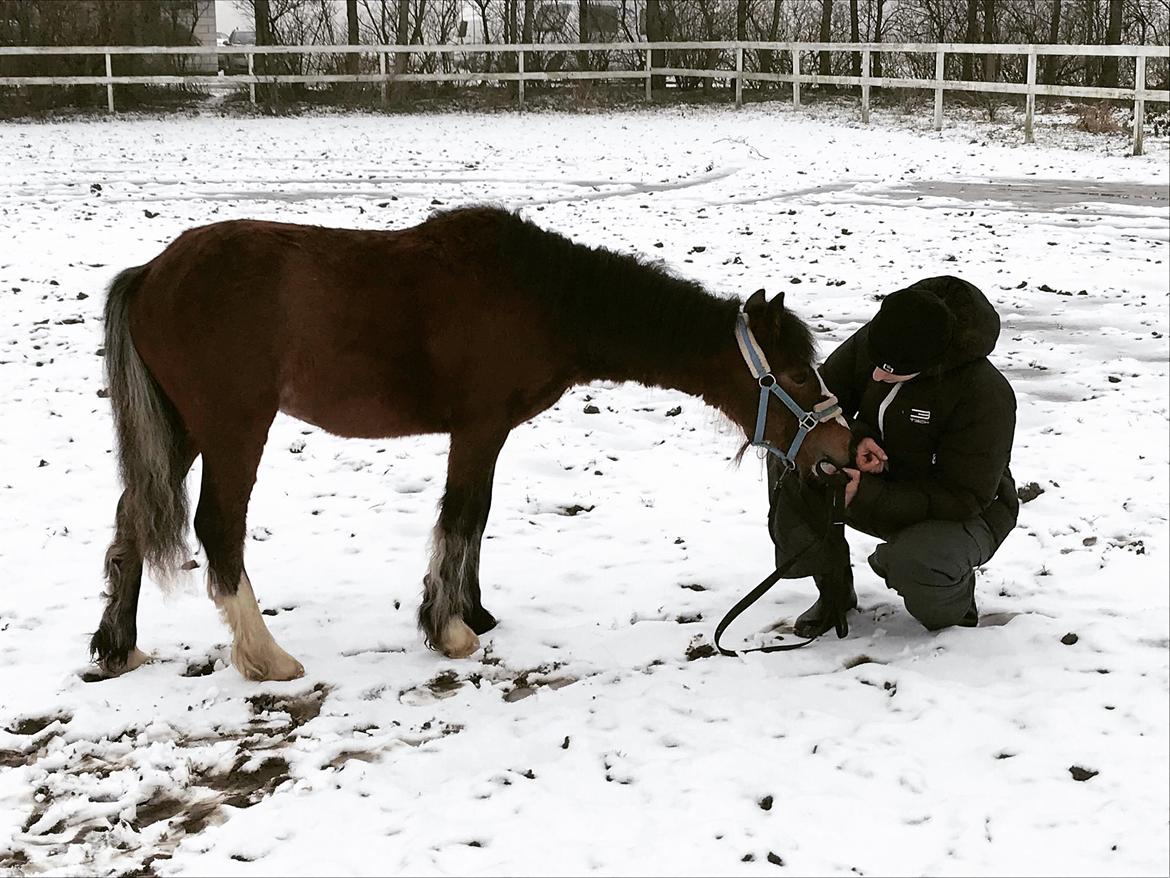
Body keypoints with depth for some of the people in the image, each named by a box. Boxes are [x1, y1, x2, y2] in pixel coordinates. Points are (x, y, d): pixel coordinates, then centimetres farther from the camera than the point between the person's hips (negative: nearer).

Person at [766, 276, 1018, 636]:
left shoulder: (984, 394, -30)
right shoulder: (870, 342, -14)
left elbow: (965, 498, -28)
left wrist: (866, 496, -34)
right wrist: (854, 439, -22)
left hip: (965, 515, -5)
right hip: (884, 487, 5)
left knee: (915, 563, -39)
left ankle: (954, 606, 0)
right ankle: (834, 593, -2)